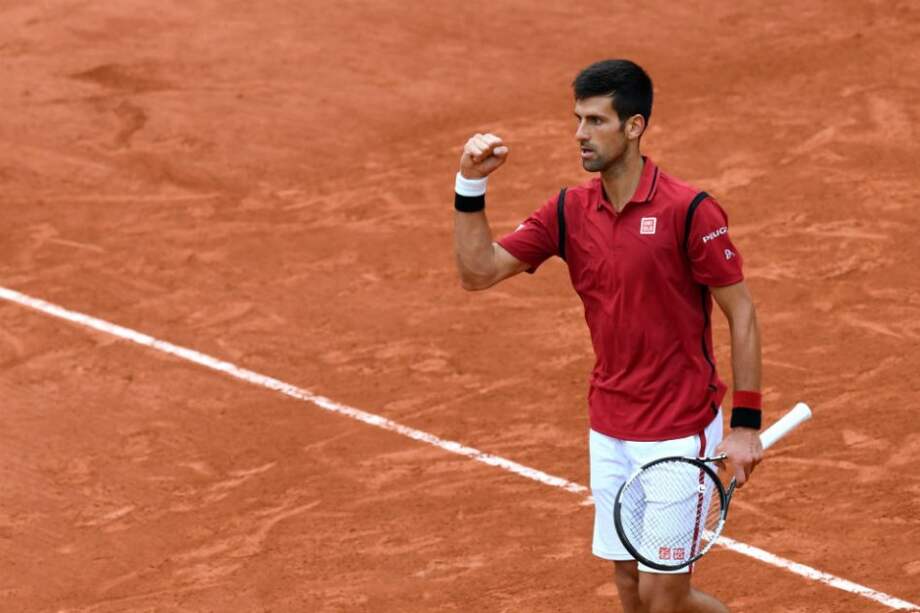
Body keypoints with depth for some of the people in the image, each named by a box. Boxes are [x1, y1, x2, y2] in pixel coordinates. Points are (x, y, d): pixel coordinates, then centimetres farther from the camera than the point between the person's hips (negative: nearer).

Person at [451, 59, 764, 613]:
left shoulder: (689, 211, -14)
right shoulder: (569, 212, 2)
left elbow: (741, 313, -10)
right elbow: (478, 271, 1)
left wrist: (746, 423, -13)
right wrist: (471, 185, -11)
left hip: (681, 431, -6)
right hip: (610, 432, 6)